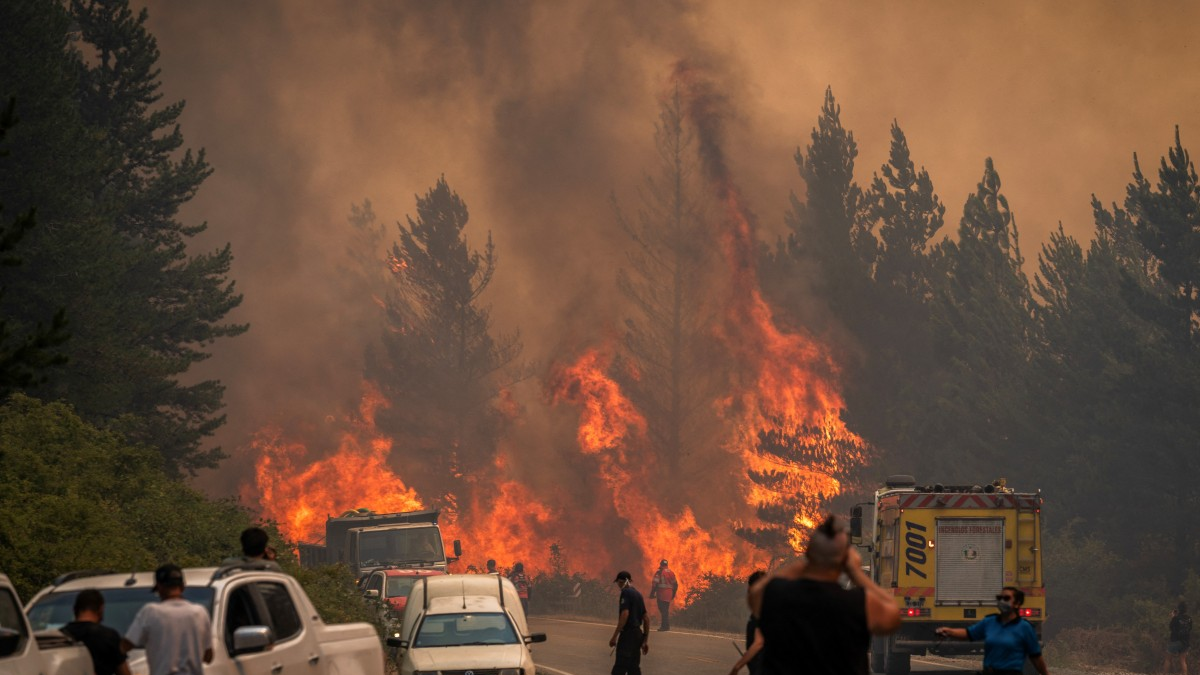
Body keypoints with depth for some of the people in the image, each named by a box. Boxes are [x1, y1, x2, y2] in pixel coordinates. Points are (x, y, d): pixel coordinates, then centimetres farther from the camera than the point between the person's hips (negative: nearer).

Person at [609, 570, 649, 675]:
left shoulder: (626, 592, -9)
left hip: (628, 634, -9)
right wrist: (645, 640, 21)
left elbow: (625, 614, -20)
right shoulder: (638, 594, 16)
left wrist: (615, 636, -19)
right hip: (638, 634, 9)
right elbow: (646, 618, 17)